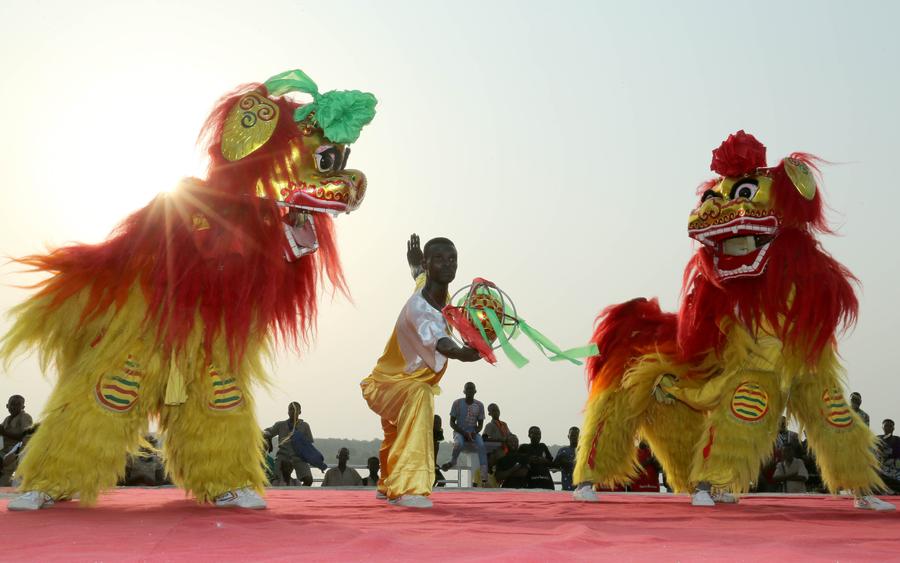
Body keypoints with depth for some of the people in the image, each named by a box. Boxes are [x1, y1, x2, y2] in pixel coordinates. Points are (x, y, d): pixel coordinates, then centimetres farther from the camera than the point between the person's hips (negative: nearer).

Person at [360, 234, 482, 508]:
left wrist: (415, 262, 39)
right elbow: (439, 342, -58)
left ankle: (389, 485, 64)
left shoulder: (425, 284, -10)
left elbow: (418, 273, 18)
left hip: (404, 382, 10)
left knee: (396, 438, 33)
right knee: (420, 394, -41)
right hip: (384, 384, -10)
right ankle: (407, 488, -46)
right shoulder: (418, 307, -36)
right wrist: (461, 352, -77)